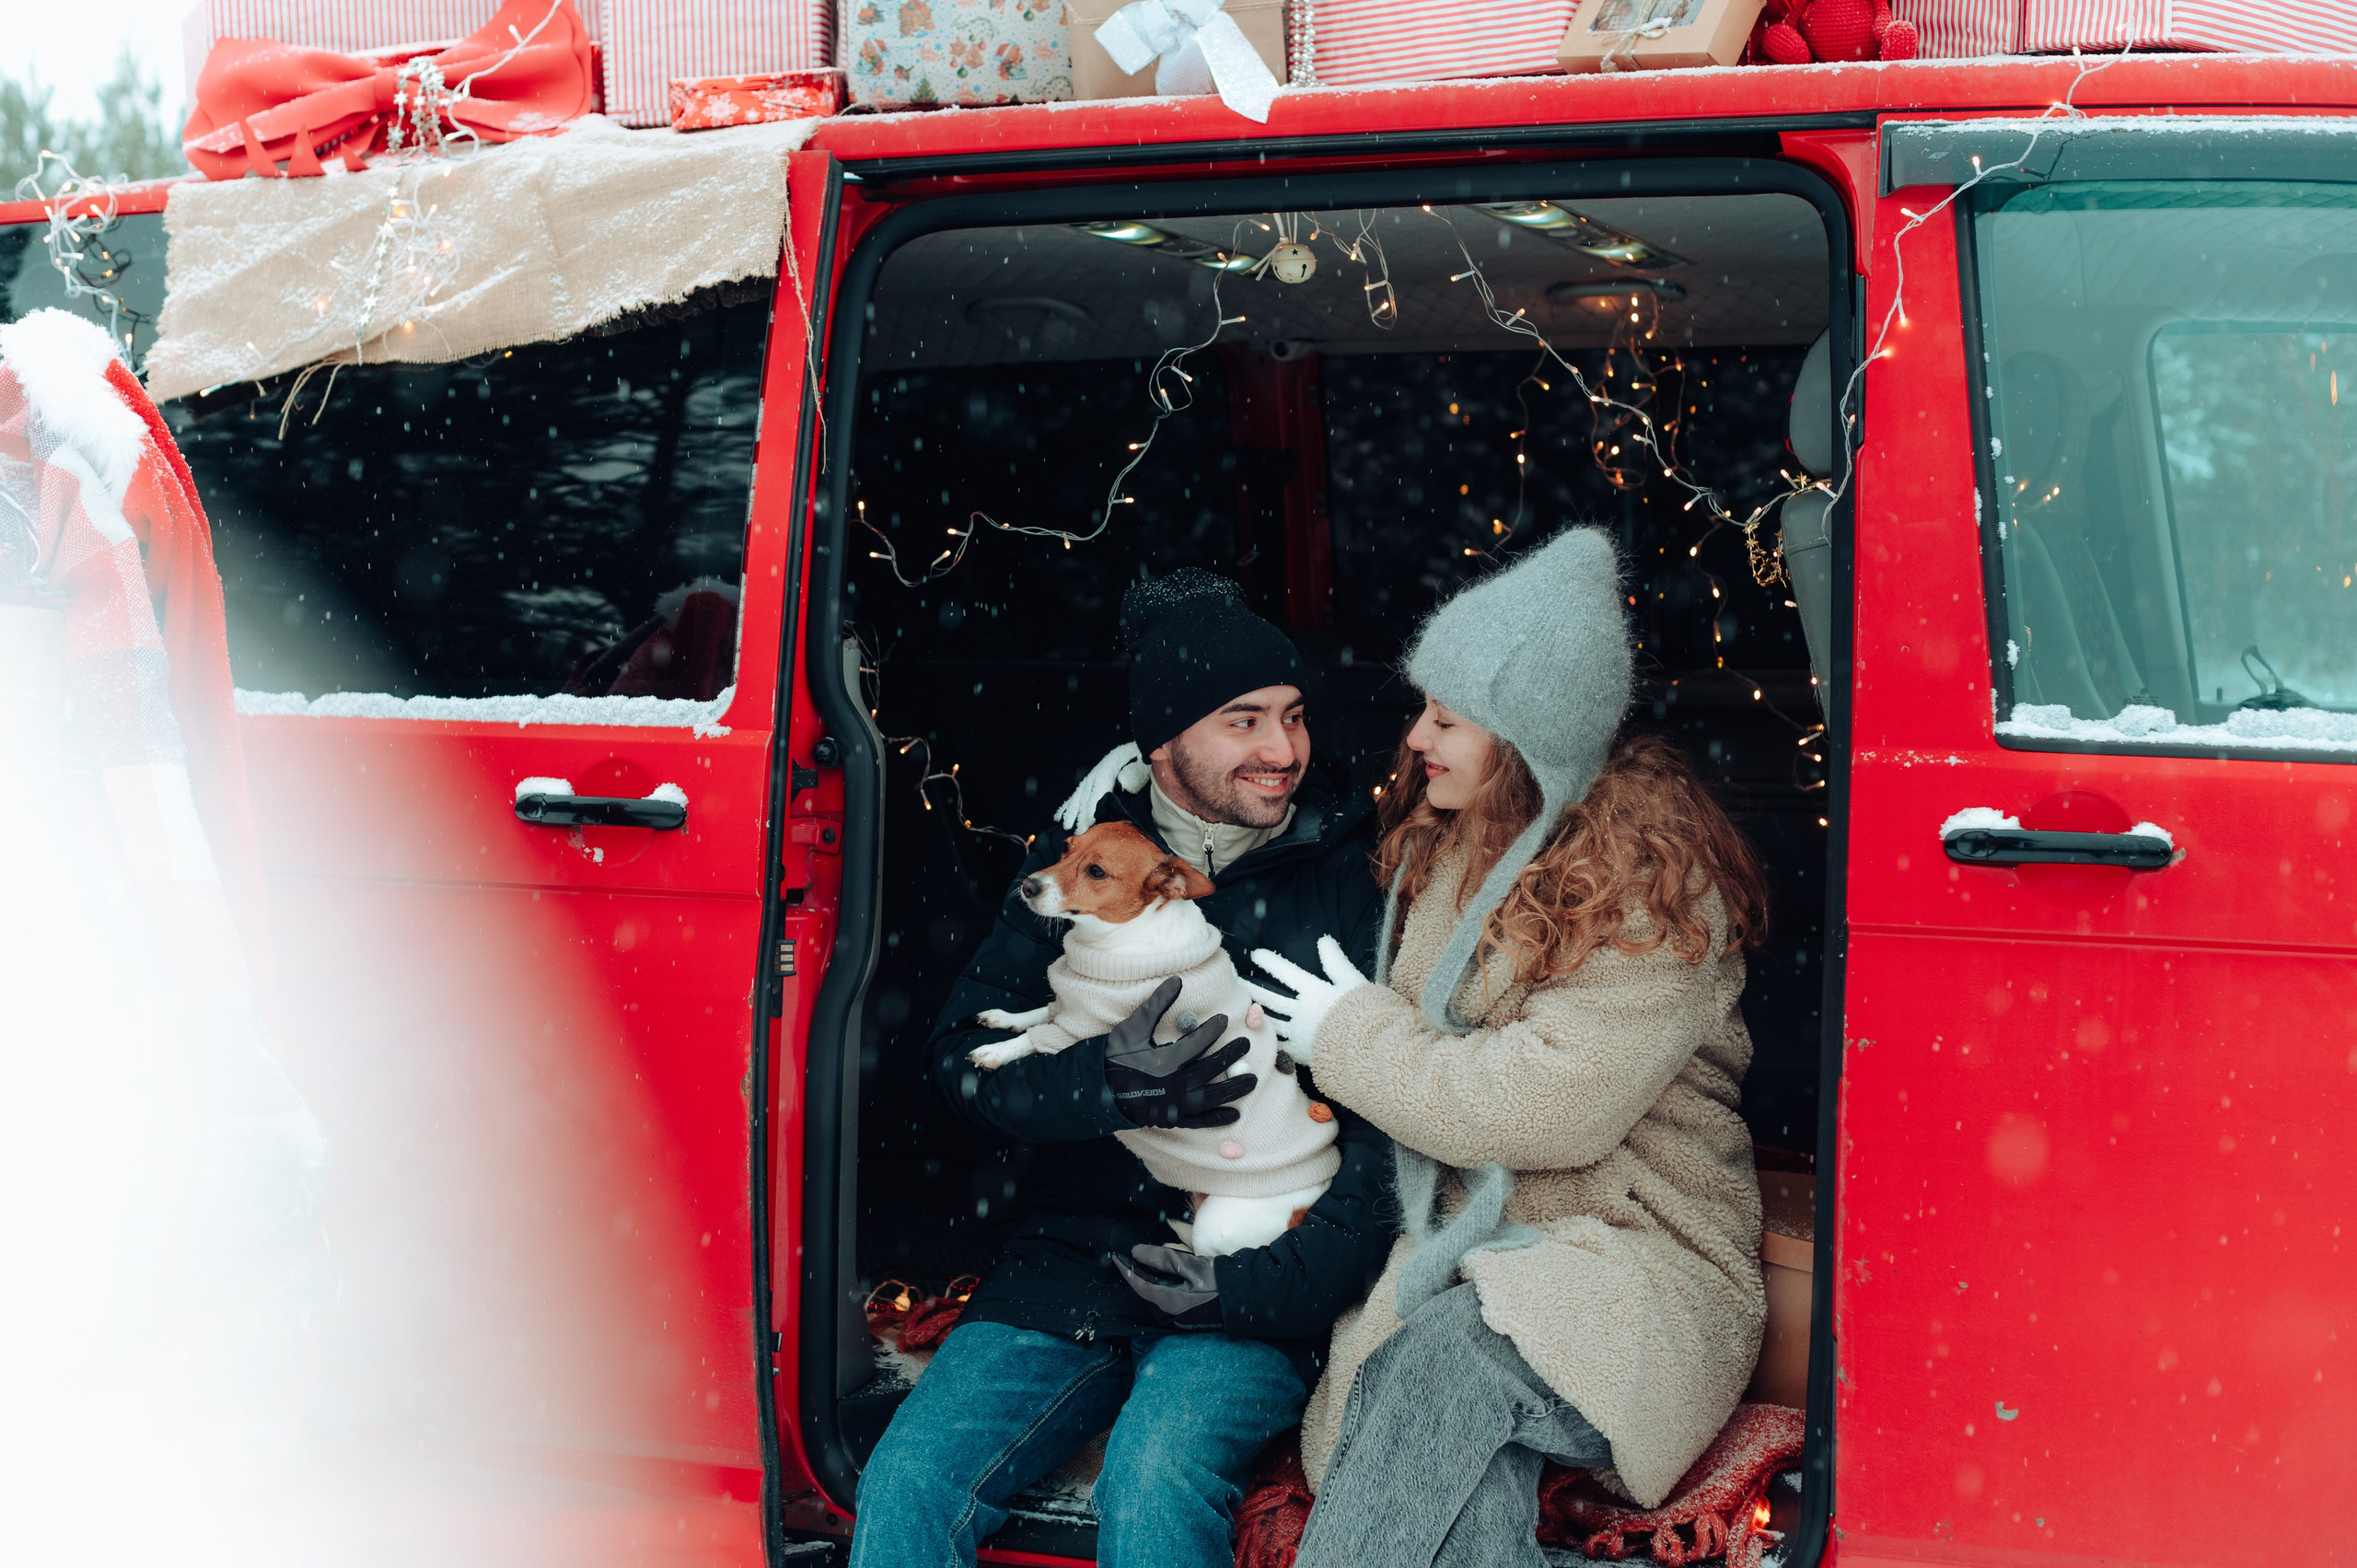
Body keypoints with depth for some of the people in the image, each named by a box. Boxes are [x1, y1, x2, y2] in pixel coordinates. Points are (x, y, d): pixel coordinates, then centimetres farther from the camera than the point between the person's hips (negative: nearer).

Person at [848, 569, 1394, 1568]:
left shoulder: (1357, 873, -1)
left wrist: (1271, 1280, -18)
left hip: (1255, 1276, -2)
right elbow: (964, 1052, 1)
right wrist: (1114, 1084, -20)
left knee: (1155, 1482, -31)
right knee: (906, 1488, -18)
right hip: (1078, 1257, 3)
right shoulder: (1083, 854, 8)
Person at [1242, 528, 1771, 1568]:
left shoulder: (1647, 871, -10)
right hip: (1453, 1243, 6)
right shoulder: (1447, 837, 14)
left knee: (1447, 1365, -37)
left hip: (1628, 1250, -5)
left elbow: (1555, 1107, -19)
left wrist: (1354, 1035, -7)